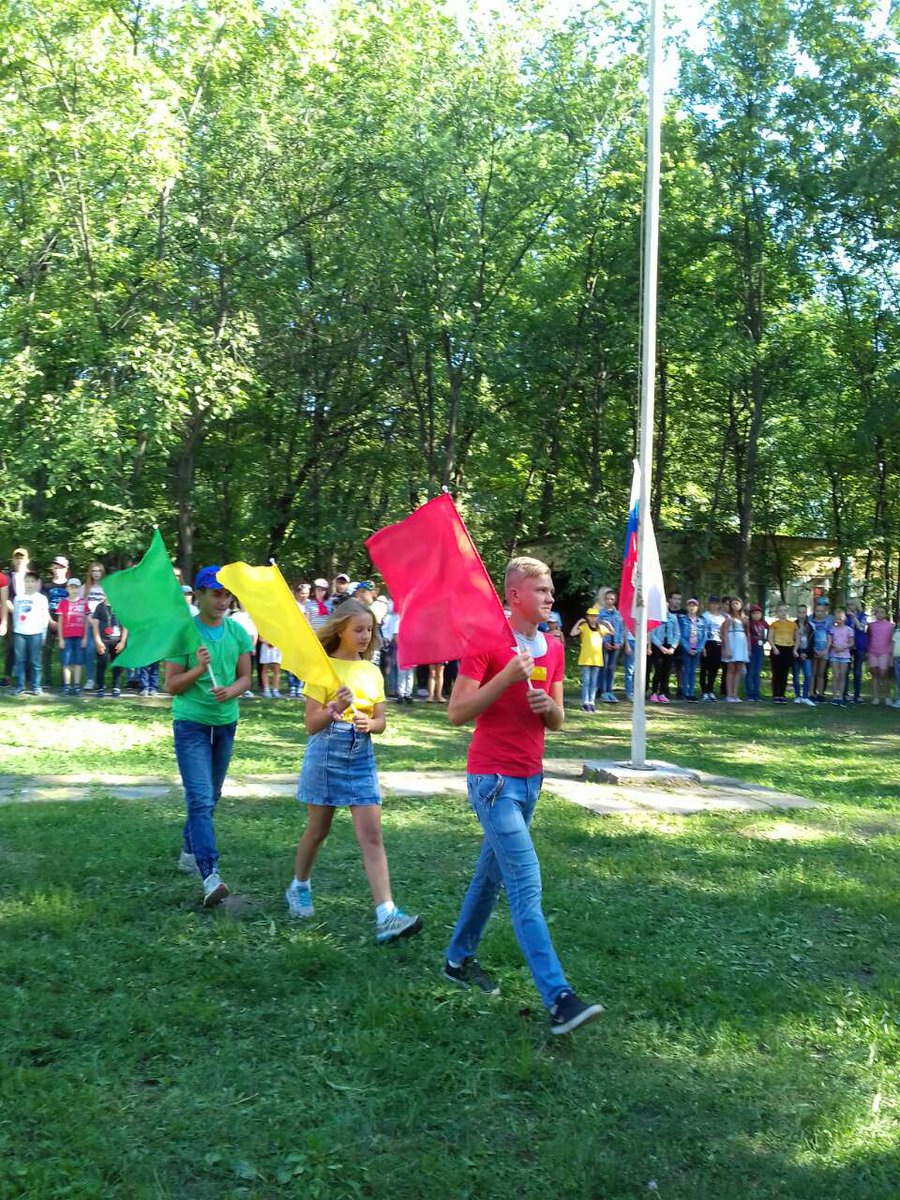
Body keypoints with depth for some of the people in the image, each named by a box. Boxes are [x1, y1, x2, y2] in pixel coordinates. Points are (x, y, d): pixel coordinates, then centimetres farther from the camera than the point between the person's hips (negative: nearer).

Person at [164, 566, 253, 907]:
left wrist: (230, 692, -16)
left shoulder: (238, 633, 2)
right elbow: (171, 686, -8)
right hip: (190, 724, -5)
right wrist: (198, 670, -25)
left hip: (225, 722, 5)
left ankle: (189, 853, 38)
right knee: (200, 799, -14)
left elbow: (244, 678, 5)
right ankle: (210, 876, -20)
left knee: (211, 796, 17)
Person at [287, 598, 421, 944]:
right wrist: (335, 708, -27)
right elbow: (311, 724, -8)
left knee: (372, 835, -5)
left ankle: (386, 916, -12)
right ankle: (299, 888, 37)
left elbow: (380, 721, 10)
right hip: (326, 752, -3)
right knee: (317, 829, 10)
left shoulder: (372, 672, 8)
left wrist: (368, 723, -13)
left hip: (361, 756, 3)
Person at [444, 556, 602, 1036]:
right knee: (526, 883, -12)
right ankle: (558, 999, -15)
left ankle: (458, 960, 35)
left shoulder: (552, 648, 9)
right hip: (493, 778, -8)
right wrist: (507, 676, -23)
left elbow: (557, 721, 15)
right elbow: (457, 712, -15)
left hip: (530, 778, 8)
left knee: (491, 873, 18)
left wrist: (548, 706, -9)